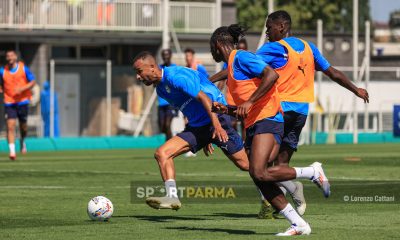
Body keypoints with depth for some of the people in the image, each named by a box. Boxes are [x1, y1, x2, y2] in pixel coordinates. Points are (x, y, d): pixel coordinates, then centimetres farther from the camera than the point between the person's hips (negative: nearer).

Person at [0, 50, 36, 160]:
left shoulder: (23, 68, -1)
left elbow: (33, 82, 1)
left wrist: (22, 88, -15)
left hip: (22, 101, 0)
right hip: (9, 102, 0)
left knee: (23, 125, 11)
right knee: (10, 126, -14)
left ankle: (22, 141, 44)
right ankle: (12, 150, -15)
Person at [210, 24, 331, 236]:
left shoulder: (241, 57, -3)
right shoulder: (230, 68, 26)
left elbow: (271, 75, -18)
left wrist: (249, 102, -20)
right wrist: (224, 109, 10)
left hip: (267, 121, -10)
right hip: (253, 127, 10)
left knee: (259, 173, -24)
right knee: (261, 182, -3)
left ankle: (313, 173, -11)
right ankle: (299, 225, -4)